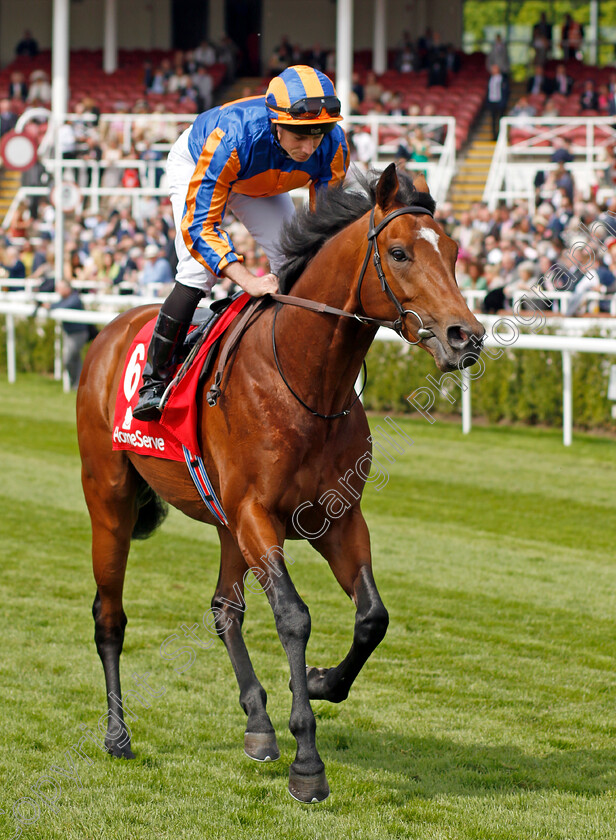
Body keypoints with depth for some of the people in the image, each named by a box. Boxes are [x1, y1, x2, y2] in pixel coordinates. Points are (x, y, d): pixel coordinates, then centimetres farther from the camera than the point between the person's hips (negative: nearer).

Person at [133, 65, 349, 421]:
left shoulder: (333, 147, -33)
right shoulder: (231, 138, -47)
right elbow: (200, 224, -43)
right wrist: (248, 281, -54)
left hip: (263, 183, 5)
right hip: (193, 164, -5)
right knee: (198, 272, -21)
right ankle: (154, 380, -10)